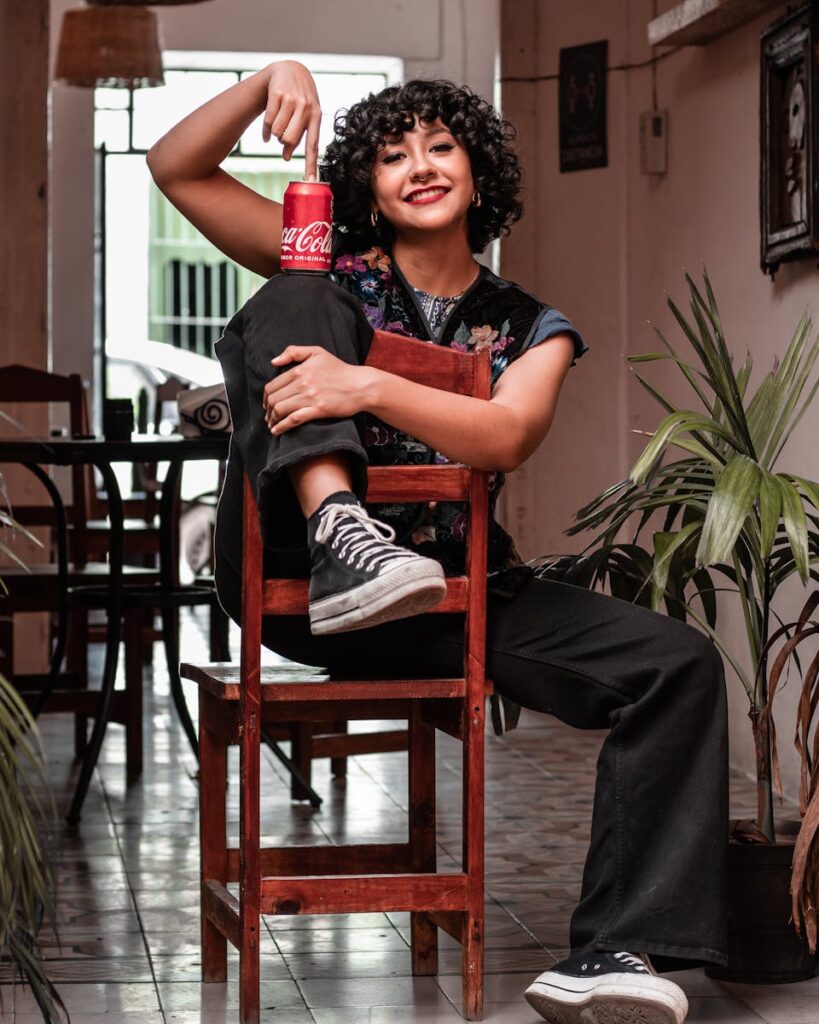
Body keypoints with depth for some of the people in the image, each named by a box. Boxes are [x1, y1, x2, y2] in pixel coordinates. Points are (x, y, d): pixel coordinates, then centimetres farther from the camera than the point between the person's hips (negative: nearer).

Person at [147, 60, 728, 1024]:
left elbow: (503, 439, -11)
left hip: (449, 591, 2)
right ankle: (337, 525, -43)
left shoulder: (531, 329, 13)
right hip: (295, 577, -2)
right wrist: (270, 80, -8)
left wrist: (370, 387, -25)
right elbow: (175, 167, 7)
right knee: (295, 297, -16)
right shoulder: (333, 277, 12)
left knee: (679, 665, -19)